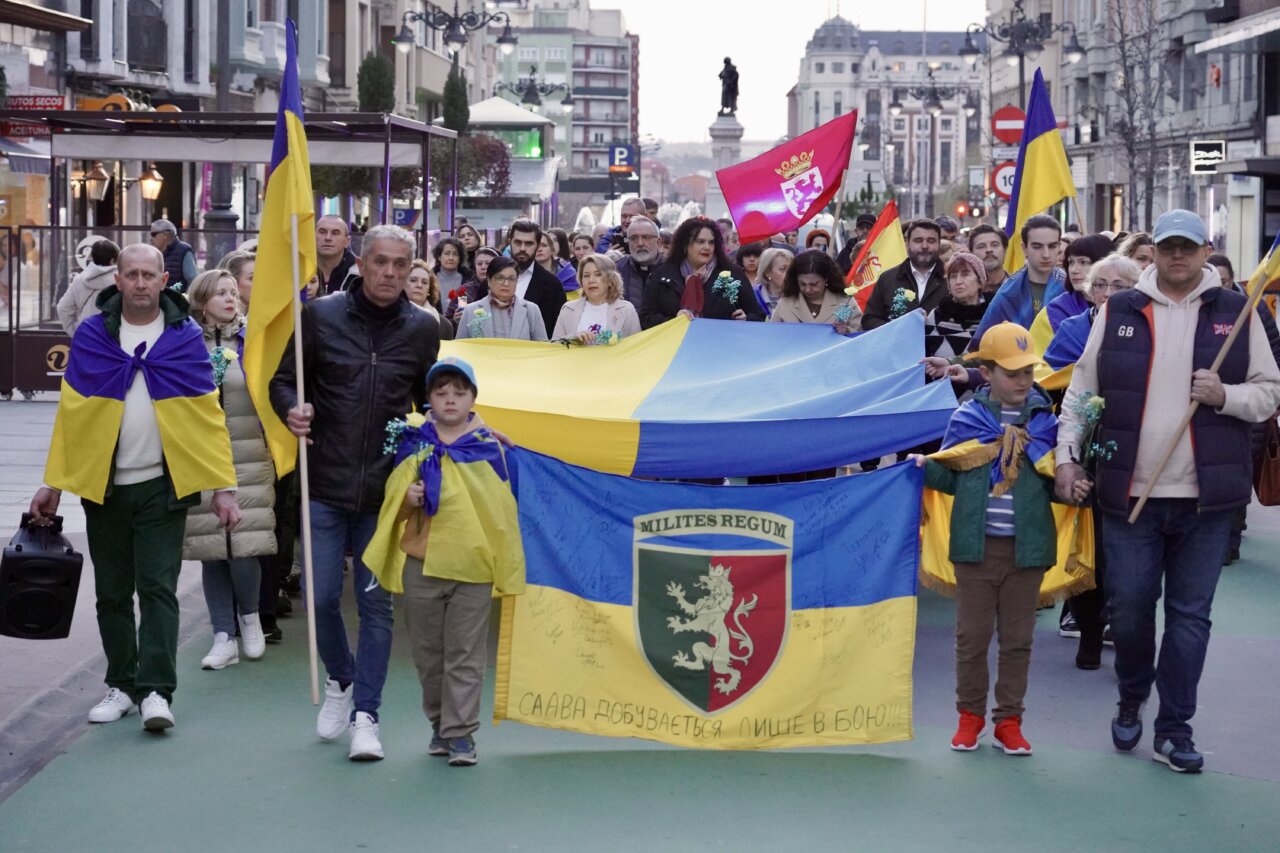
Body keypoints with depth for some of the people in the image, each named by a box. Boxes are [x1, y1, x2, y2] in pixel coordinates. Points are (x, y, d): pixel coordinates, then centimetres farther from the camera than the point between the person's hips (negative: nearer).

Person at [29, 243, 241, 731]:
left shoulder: (184, 337, -1)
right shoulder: (91, 336, 1)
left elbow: (208, 416, -3)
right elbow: (71, 412, 2)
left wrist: (223, 487, -8)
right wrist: (54, 483, 1)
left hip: (162, 487, -2)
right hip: (101, 486, 2)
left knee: (158, 589, -6)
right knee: (113, 593, 10)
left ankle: (156, 691, -4)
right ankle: (122, 686, 21)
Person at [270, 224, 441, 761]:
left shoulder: (421, 329, 4)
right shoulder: (320, 316, -1)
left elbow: (430, 400, 15)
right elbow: (283, 379, 6)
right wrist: (291, 410, -14)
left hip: (386, 491, 0)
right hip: (325, 484, 0)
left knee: (376, 604, 2)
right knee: (322, 597, 3)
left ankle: (365, 714, 10)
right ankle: (341, 681, 30)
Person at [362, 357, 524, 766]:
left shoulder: (488, 446, 1)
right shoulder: (413, 444, 4)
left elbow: (503, 507, 6)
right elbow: (394, 498, 11)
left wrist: (506, 564, 2)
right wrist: (407, 501, -13)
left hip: (473, 566, -2)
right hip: (421, 563, 2)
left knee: (465, 656, -1)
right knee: (428, 652, 10)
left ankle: (460, 732, 2)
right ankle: (439, 723, 24)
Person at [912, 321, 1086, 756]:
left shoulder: (1044, 421, 3)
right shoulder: (967, 418, 0)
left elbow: (1052, 483, 9)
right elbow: (952, 477, 4)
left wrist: (1072, 489, -11)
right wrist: (926, 468, -15)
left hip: (1028, 545, 1)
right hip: (976, 543, -1)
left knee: (1017, 638, 9)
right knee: (972, 634, 7)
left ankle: (1009, 719, 19)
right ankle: (970, 714, 22)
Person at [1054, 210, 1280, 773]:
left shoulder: (1235, 313, 5)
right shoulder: (1119, 311, 6)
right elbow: (1082, 389, 9)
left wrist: (1225, 396, -12)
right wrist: (1066, 454, 0)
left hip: (1205, 495, 0)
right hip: (1128, 491, 0)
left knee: (1190, 613, 3)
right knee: (1129, 606, 4)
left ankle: (1174, 729, 11)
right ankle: (1131, 702, 29)